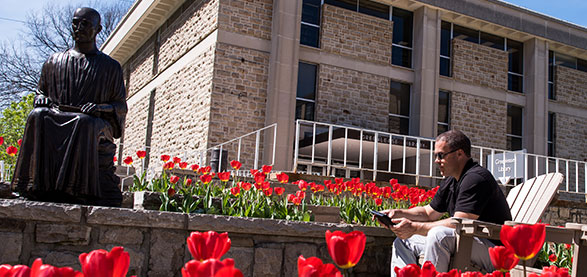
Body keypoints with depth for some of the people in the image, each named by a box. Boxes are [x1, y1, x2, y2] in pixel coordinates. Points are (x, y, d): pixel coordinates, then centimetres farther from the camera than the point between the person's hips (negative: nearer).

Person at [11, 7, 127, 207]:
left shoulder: (111, 67, 17)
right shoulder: (54, 61, 23)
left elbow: (121, 106, 12)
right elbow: (40, 91, 29)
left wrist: (101, 107, -10)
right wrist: (41, 99, 3)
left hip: (93, 121, -2)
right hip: (56, 117, 3)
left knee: (84, 122, -39)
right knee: (38, 116, -32)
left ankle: (77, 188, -44)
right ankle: (40, 184, -39)